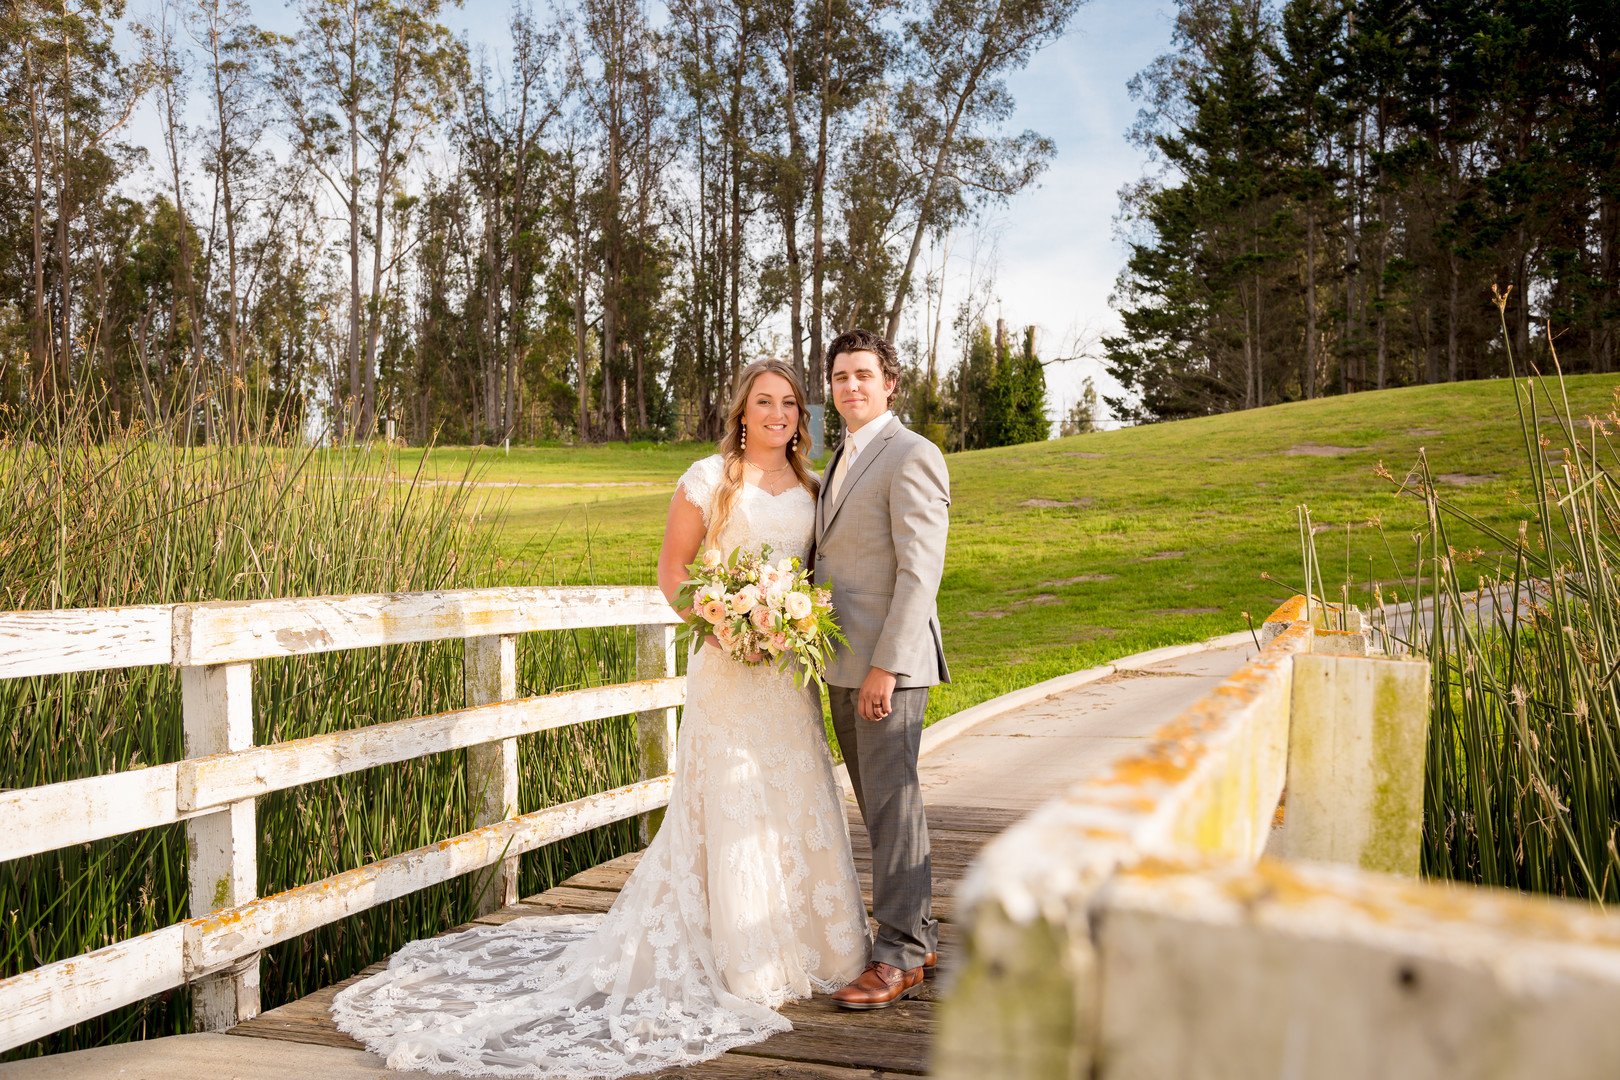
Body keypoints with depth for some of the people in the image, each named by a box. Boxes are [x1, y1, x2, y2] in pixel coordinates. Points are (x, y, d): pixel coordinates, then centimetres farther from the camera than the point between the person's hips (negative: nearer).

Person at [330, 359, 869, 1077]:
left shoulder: (809, 485, 11)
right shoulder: (708, 479, -4)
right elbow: (672, 568, -2)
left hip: (792, 671, 5)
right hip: (730, 668, -5)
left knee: (795, 806, 10)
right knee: (731, 807, -1)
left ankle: (799, 945, 26)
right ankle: (742, 961, 11)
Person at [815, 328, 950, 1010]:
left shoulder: (911, 457, -10)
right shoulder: (842, 462, 18)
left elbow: (920, 572, -17)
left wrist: (885, 666, -21)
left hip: (889, 662, -9)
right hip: (843, 664, 9)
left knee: (892, 802, -4)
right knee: (880, 805, 13)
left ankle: (900, 954, 5)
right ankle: (918, 935, 24)